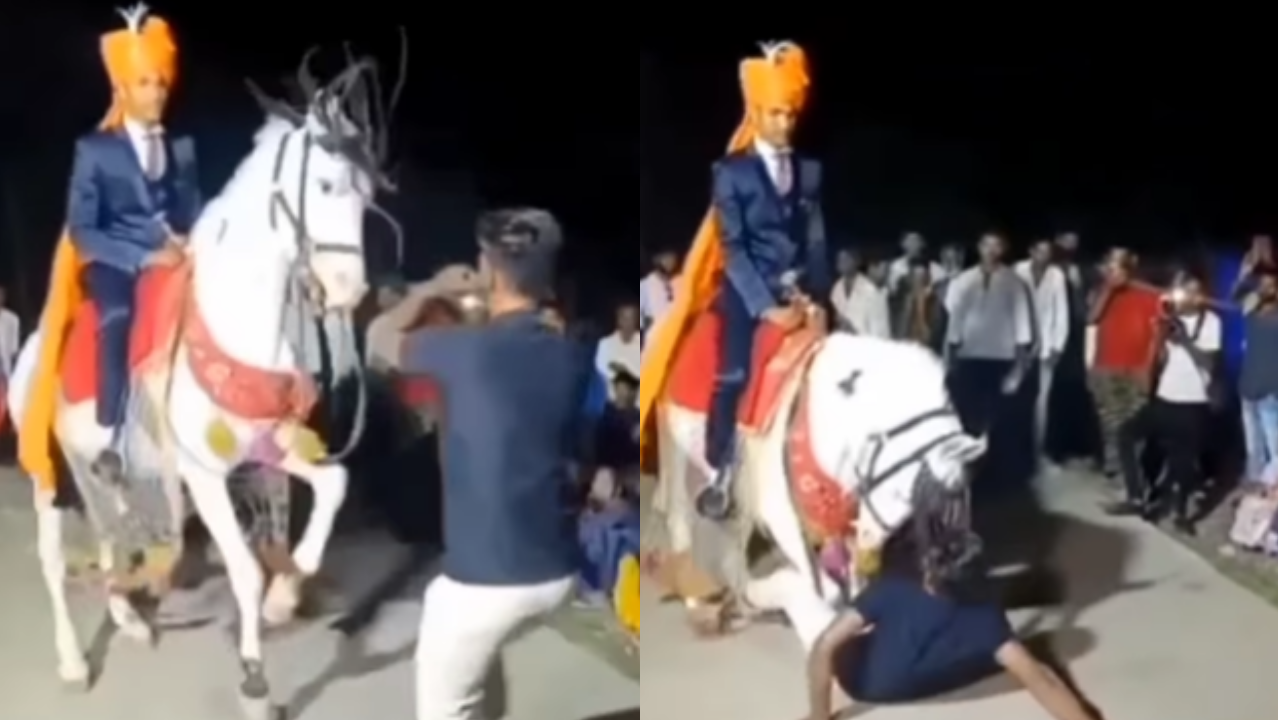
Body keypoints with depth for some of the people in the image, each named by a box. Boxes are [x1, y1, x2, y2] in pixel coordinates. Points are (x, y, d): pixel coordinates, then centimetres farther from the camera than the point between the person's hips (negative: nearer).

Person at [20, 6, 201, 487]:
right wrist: (143, 256, -16)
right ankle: (108, 440, -31)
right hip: (115, 266, -4)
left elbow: (195, 212, 17)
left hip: (173, 260, 4)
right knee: (118, 314, -36)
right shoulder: (95, 149, 4)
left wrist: (188, 242, -7)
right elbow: (82, 232, -3)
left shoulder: (182, 148, 16)